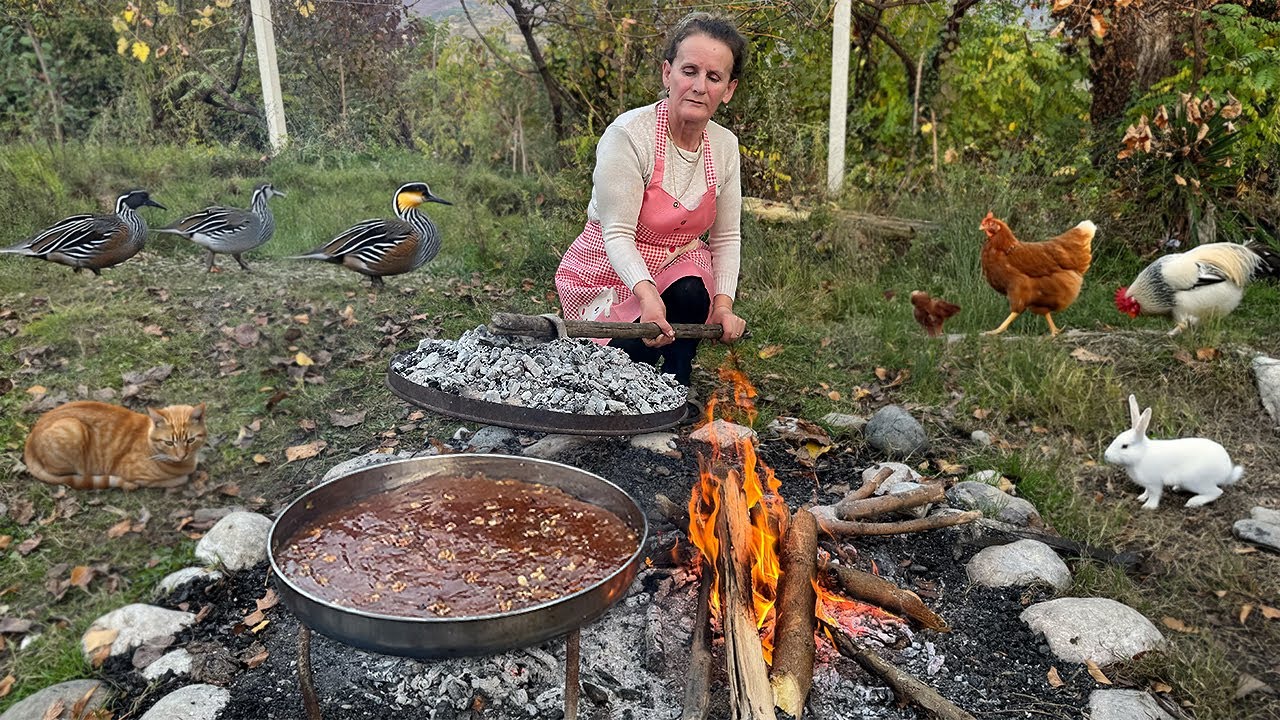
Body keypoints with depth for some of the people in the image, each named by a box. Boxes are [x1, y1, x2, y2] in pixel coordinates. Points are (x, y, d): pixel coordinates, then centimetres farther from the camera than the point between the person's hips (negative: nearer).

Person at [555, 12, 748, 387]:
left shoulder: (725, 145, -3)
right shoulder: (628, 135, -22)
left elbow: (726, 238, 1)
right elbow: (617, 235, -26)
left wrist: (723, 302, -15)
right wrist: (646, 293, -43)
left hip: (680, 270, 3)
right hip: (611, 272, -3)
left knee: (689, 292, -32)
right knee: (628, 356, -27)